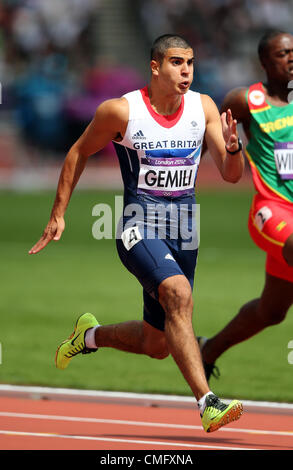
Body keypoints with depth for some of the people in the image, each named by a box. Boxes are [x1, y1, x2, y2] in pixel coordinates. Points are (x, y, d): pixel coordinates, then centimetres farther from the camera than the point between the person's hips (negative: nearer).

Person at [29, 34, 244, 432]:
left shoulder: (203, 108, 1)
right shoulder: (121, 111, -9)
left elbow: (231, 175, -1)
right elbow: (79, 153, 5)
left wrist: (232, 147, -23)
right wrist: (58, 214, 4)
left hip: (183, 235, 5)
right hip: (139, 230, -5)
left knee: (157, 345, 12)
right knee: (179, 294, -33)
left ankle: (91, 335, 42)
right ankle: (207, 403, -37)